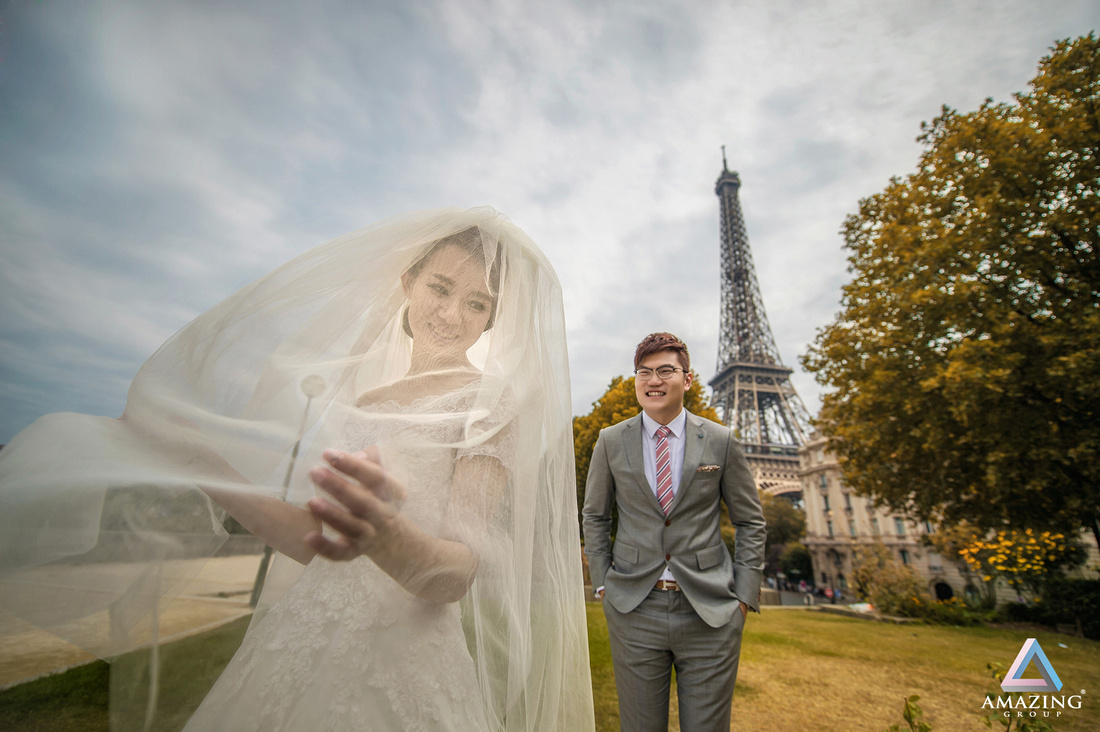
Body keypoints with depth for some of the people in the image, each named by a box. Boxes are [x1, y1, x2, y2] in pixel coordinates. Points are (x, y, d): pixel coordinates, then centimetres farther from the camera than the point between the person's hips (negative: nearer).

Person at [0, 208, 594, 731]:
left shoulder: (491, 403, -9)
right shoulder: (364, 392, 8)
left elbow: (455, 576, -17)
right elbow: (320, 541, 9)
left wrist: (386, 535, -37)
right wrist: (209, 470, 3)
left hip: (395, 670, -5)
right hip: (289, 656, 5)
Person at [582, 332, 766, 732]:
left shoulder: (721, 441, -2)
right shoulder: (611, 442, -1)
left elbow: (751, 522, 6)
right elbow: (594, 517, 9)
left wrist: (744, 595, 0)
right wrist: (603, 584, 4)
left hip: (711, 612, 0)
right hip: (634, 609, 1)